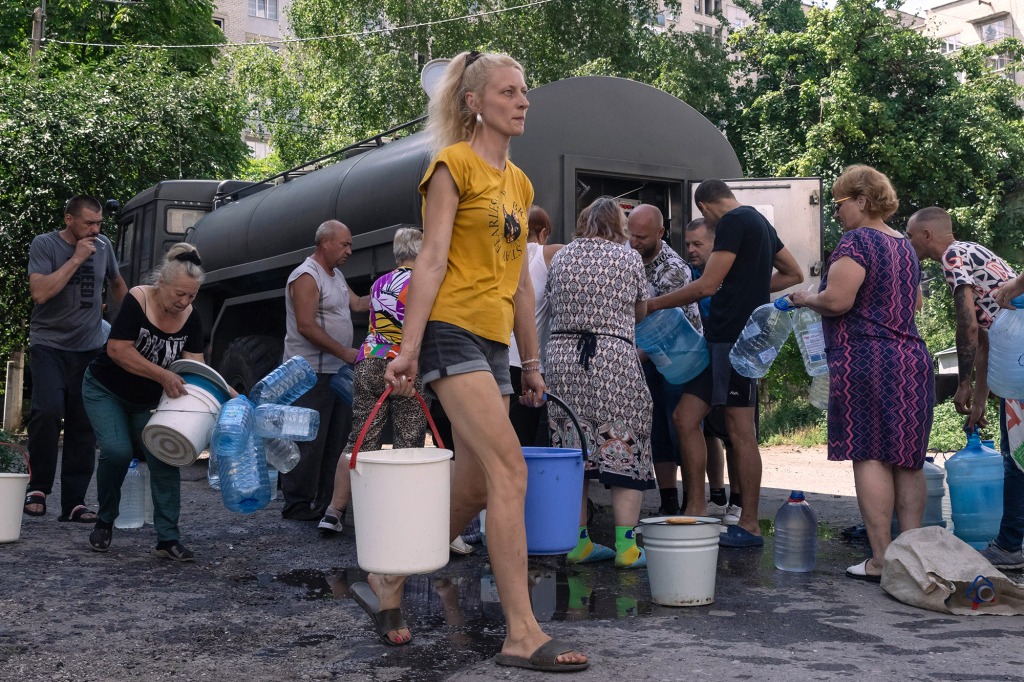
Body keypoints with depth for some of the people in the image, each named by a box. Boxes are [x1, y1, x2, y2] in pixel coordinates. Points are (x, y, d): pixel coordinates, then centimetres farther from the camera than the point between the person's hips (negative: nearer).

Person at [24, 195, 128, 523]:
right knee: (48, 410, -21)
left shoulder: (103, 246, 7)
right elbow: (40, 292, -19)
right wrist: (77, 258, -17)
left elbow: (117, 284, 25)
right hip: (49, 345, -3)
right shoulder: (44, 245, -5)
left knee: (84, 425, 0)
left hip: (89, 348, 4)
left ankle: (74, 502, 4)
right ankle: (38, 487, -2)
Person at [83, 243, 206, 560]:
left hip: (148, 400, 4)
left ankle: (168, 538, -5)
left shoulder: (191, 317, -10)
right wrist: (163, 375, -34)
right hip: (106, 391, -4)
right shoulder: (138, 300, -24)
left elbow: (195, 365, -12)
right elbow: (118, 350, -28)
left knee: (164, 457, -9)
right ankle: (104, 522, 5)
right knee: (117, 451, -21)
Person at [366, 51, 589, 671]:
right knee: (510, 471, -17)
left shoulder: (519, 182, 20)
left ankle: (386, 583, 25)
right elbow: (433, 258, -11)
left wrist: (532, 359, 21)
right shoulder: (454, 164, -2)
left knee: (473, 490, 8)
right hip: (452, 330, -8)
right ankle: (523, 634, -14)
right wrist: (409, 347, -17)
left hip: (493, 342, 8)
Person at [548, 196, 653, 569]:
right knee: (624, 451, 2)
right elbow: (641, 313, 15)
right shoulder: (629, 258, 3)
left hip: (562, 360, 4)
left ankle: (578, 543, 12)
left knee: (572, 453, 8)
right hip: (615, 361, -3)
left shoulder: (560, 258, 11)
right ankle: (626, 546, 0)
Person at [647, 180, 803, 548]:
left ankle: (749, 527, 3)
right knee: (685, 417, 6)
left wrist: (654, 304, -6)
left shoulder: (733, 222, -9)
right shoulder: (758, 221, 21)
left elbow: (707, 285, -15)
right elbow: (794, 274, 27)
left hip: (735, 336, -10)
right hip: (721, 338, 10)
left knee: (740, 430, -5)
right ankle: (696, 511, 8)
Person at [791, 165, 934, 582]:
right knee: (907, 460, 9)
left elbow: (837, 300, -19)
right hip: (912, 360, 8)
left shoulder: (856, 241, -10)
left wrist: (806, 300, -1)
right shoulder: (905, 246, 17)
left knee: (870, 458, -5)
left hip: (865, 361, -8)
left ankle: (880, 561, -5)